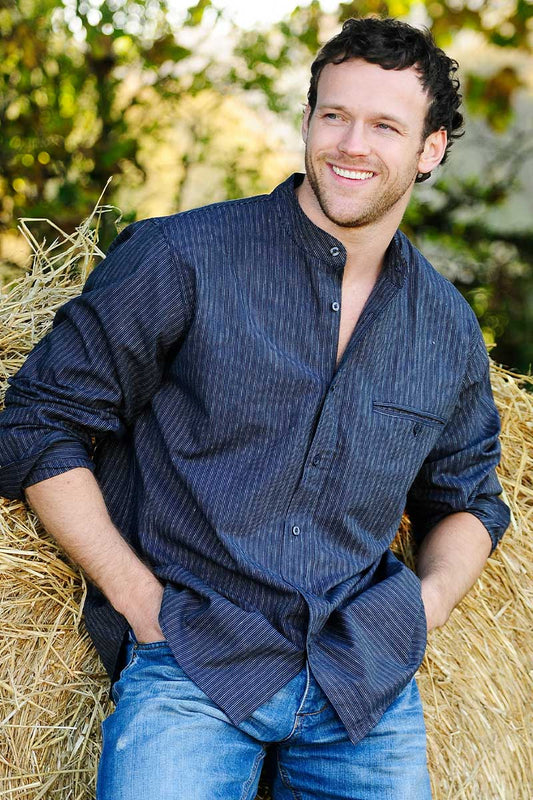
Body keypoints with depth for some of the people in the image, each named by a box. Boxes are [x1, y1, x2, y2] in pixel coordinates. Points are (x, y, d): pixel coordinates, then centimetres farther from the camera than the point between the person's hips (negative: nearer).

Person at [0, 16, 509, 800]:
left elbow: (466, 498, 23)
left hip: (368, 682, 4)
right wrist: (136, 593, -10)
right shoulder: (183, 260, -7)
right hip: (191, 663, -4)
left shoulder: (449, 331, 9)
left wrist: (435, 591, 2)